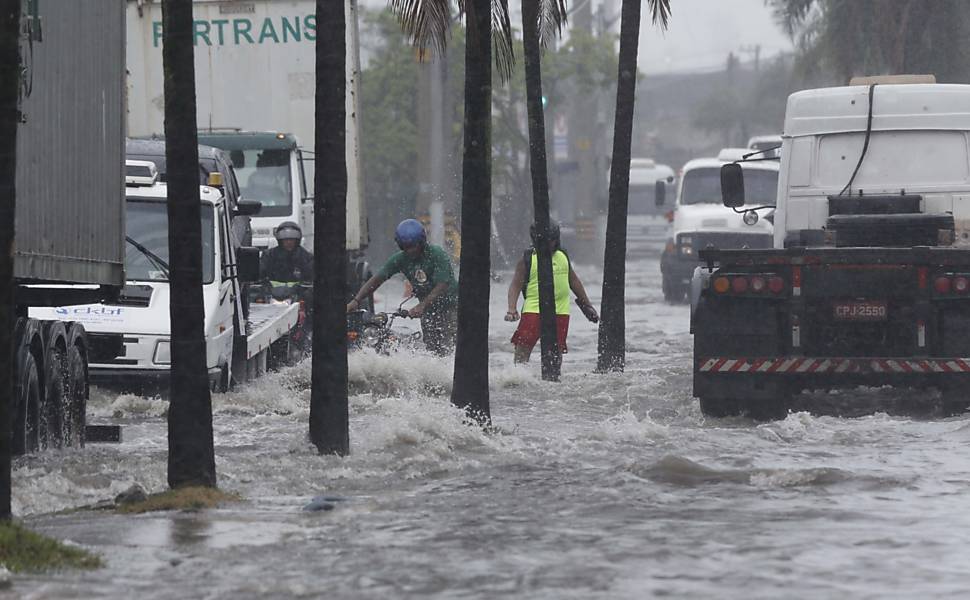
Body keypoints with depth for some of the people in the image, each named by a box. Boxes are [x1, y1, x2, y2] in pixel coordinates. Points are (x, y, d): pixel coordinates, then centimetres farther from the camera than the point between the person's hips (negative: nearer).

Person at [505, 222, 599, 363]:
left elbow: (574, 281, 23)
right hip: (534, 309, -4)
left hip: (560, 311, 4)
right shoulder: (527, 259, -1)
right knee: (523, 347, -12)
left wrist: (587, 305, 25)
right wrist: (512, 310, -16)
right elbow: (515, 285, -3)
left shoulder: (563, 257, 13)